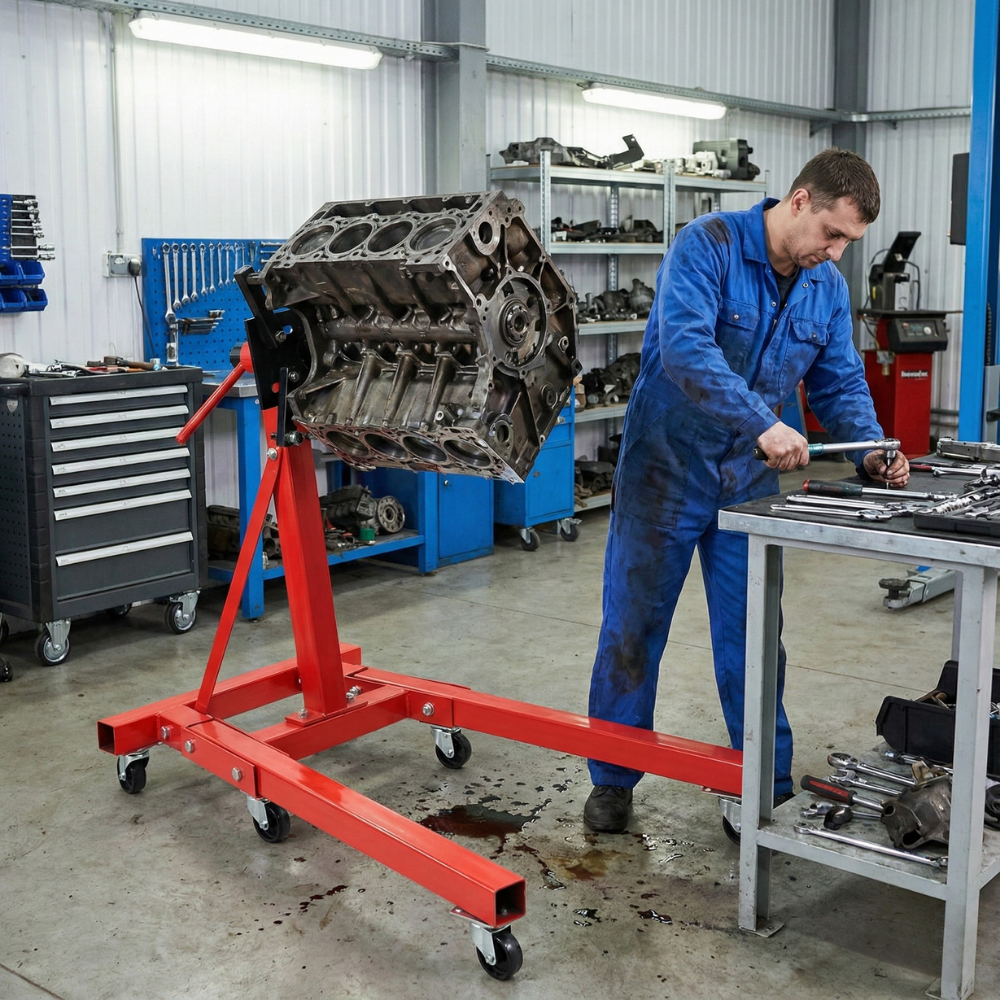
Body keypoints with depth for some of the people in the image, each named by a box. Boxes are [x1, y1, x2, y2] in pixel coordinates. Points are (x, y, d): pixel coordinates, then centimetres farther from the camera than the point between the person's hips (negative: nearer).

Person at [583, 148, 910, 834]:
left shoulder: (829, 289, 3)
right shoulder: (707, 246, -16)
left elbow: (842, 384, 8)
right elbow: (685, 345, -31)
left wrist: (871, 452, -11)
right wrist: (763, 424, -37)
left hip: (750, 479, 5)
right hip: (668, 466, -4)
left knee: (752, 637, 8)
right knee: (634, 627, 6)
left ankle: (768, 786, 22)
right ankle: (613, 779, 22)